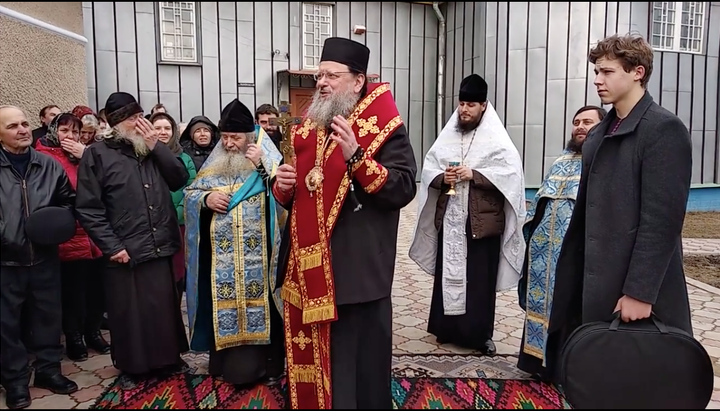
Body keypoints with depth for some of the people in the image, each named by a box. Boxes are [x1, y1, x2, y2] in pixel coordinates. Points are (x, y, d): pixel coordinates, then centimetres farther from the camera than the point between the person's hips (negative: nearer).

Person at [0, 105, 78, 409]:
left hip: (44, 257, 3)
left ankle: (48, 369, 31)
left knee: (49, 315, 13)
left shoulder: (49, 165, 3)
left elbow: (68, 200, 14)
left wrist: (60, 221, -3)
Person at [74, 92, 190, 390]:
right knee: (129, 313, 9)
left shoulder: (152, 148, 11)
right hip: (125, 252, -4)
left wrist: (157, 147, -7)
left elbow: (180, 179, 1)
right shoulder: (97, 154, -4)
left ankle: (167, 359, 33)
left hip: (160, 247, 4)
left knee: (164, 307, 15)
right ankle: (131, 367, 28)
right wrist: (112, 246, -12)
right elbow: (88, 208, -8)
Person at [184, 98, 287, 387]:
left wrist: (263, 166, -18)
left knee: (260, 308, 2)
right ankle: (226, 363, 26)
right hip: (221, 258, 4)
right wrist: (206, 199, -7)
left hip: (258, 258, -4)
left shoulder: (269, 159, -1)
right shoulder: (215, 162, 11)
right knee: (223, 308, 11)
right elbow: (189, 194, 14)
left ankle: (267, 365, 16)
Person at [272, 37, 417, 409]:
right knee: (311, 361, 17)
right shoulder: (307, 130, 14)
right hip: (308, 269, 6)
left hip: (357, 273, -6)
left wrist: (355, 156, -26)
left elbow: (404, 189, -17)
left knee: (357, 367, 5)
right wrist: (283, 186, -1)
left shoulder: (383, 127, -6)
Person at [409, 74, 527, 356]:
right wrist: (442, 178, -13)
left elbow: (511, 173, -12)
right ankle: (447, 328, 25)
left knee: (479, 280, 4)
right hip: (449, 219, 4)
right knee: (448, 275, 11)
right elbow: (428, 169, 7)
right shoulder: (447, 136, 8)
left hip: (482, 222, -3)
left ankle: (480, 334, 18)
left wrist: (474, 174, -18)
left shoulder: (497, 139, -3)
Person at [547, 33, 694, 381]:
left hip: (638, 288, -7)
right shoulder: (598, 134, 12)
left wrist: (639, 292, -19)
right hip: (598, 282, 7)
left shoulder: (665, 130, -11)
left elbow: (662, 219, -17)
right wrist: (573, 276, 11)